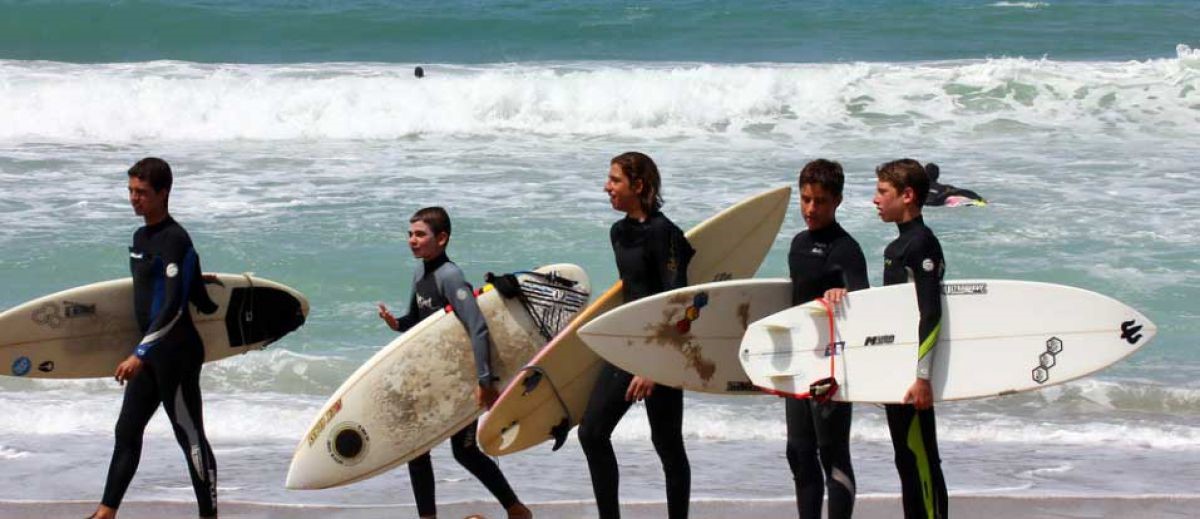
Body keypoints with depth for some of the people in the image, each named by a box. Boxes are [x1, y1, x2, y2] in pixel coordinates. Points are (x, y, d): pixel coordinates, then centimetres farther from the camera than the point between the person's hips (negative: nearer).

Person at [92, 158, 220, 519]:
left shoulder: (175, 241, -16)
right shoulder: (141, 238, 13)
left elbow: (174, 306, -25)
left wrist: (140, 354, -30)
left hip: (177, 353, -9)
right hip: (151, 353, 9)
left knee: (190, 436, -3)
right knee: (127, 432, 9)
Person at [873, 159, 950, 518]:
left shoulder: (922, 244, -13)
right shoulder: (897, 248, 16)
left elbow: (931, 315, -20)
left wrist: (923, 378, -24)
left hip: (913, 375, -10)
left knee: (921, 460, -9)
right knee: (906, 461, 13)